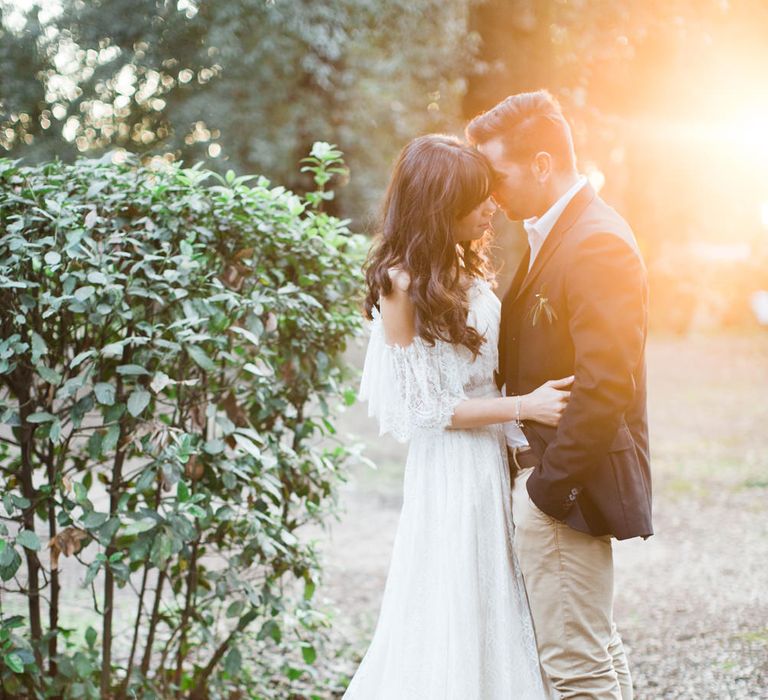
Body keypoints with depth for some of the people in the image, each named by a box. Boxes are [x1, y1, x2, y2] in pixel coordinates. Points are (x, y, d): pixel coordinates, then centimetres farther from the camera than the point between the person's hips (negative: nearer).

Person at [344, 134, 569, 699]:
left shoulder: (466, 267, 6)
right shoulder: (403, 283, -16)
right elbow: (423, 408, -14)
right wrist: (523, 407, -16)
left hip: (492, 461, 7)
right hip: (450, 468, -7)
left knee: (494, 610, 14)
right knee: (454, 617, 3)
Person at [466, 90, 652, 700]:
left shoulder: (598, 244, -19)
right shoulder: (552, 233, 12)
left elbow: (604, 387, -24)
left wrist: (548, 486, -19)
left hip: (570, 486, -10)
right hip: (552, 475, 10)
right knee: (598, 647, 20)